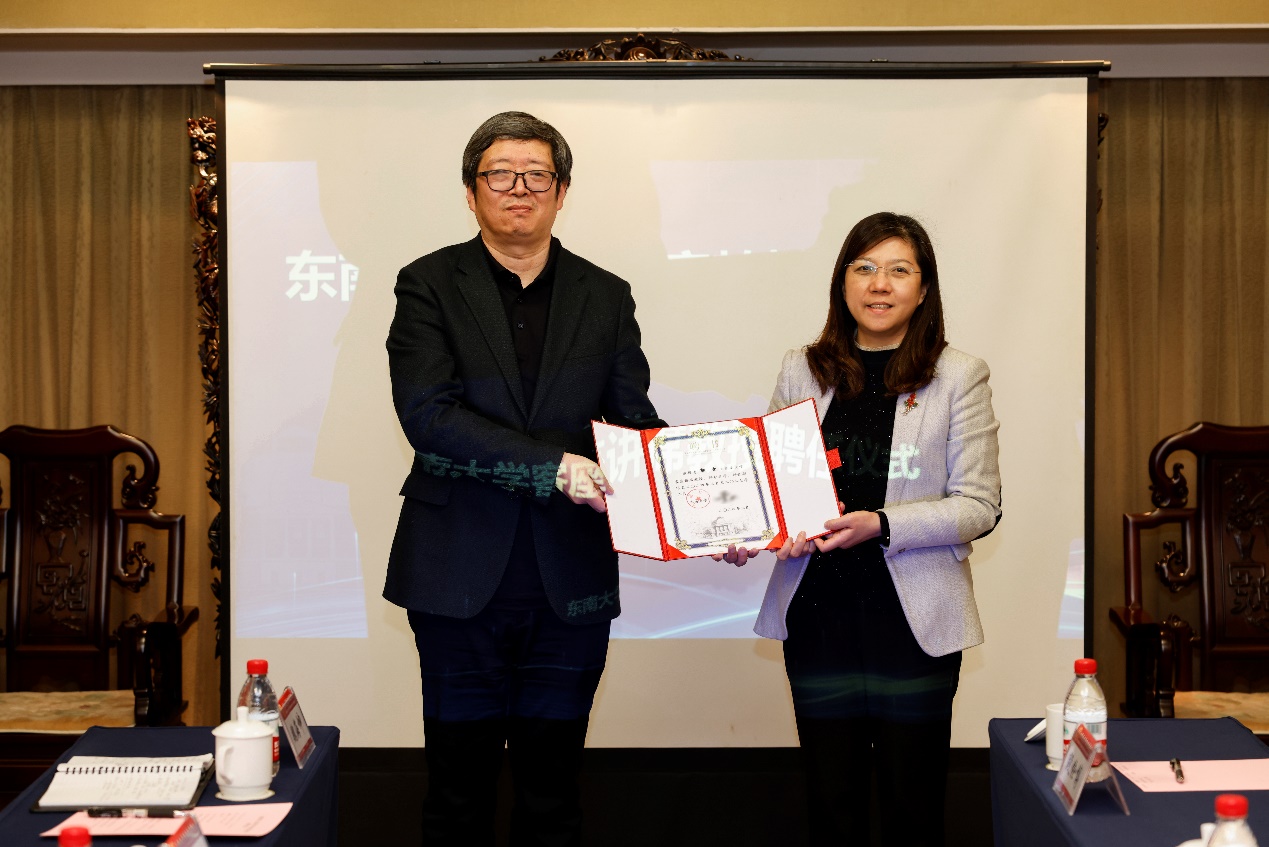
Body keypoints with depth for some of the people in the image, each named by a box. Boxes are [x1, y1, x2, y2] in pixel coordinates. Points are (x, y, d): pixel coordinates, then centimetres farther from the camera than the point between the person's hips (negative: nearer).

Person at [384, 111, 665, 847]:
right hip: (462, 578, -2)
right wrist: (552, 465, -23)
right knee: (460, 786, 10)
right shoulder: (430, 285, 0)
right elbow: (427, 413, -13)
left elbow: (636, 422, 3)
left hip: (570, 586, 2)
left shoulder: (606, 297, 8)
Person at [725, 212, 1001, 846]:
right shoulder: (802, 371, 9)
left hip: (914, 616, -2)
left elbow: (979, 507, -5)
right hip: (818, 610, 2)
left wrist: (879, 525, -18)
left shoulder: (958, 376, 0)